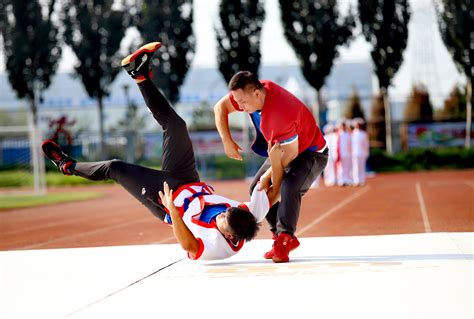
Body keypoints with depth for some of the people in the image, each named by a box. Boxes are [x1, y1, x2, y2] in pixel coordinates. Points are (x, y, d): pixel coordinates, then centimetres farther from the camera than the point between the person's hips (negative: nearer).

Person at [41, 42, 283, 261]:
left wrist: (172, 210, -62)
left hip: (167, 201, -5)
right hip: (191, 185, 6)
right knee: (174, 125, 0)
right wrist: (276, 162, -19)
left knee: (114, 168, 0)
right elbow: (272, 194, -11)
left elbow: (189, 245, -58)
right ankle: (140, 74, 17)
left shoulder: (217, 246, -41)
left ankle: (69, 165, 32)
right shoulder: (251, 215, -26)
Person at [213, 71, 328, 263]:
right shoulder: (251, 91, -18)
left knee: (290, 188, -32)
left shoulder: (281, 114, -40)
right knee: (257, 188, 2)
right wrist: (227, 142, -11)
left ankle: (284, 239, -22)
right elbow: (220, 107, -5)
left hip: (311, 153, -9)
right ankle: (284, 237, 8)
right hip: (285, 150, 9)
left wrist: (268, 175, -18)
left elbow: (290, 153, -30)